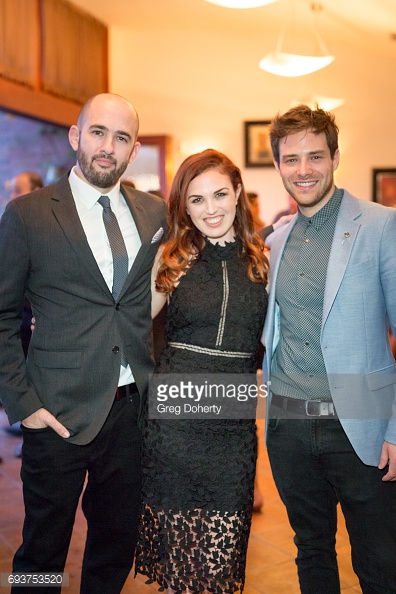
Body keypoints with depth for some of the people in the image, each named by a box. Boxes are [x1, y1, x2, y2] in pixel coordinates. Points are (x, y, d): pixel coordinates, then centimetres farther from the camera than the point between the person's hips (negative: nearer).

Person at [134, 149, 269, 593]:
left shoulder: (262, 260, 4)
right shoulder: (172, 259, 2)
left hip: (235, 420, 1)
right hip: (175, 417, 0)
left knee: (224, 550, 7)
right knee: (175, 539, 10)